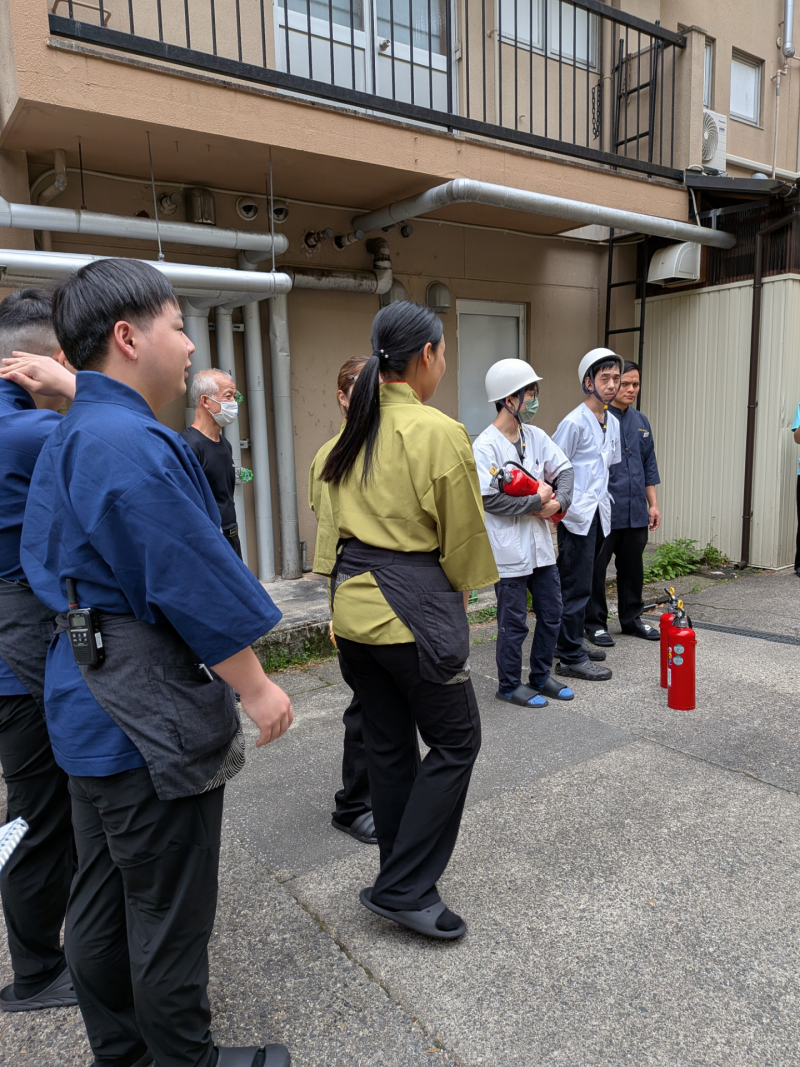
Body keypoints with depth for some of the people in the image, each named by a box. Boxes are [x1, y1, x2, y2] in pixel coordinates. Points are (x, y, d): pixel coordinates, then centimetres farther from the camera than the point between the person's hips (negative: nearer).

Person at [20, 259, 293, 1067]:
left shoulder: (65, 437, 11)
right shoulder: (132, 443, -22)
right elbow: (194, 581, -22)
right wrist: (255, 687, -13)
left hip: (87, 698, 10)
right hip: (151, 713, -10)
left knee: (101, 898, 22)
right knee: (169, 909, 8)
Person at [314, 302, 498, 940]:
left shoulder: (356, 429, 7)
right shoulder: (439, 433, -14)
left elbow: (343, 514, 12)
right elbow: (463, 535, -7)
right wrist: (462, 590, 11)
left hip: (354, 600, 8)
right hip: (414, 605, -7)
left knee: (389, 742, 17)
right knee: (455, 740, 7)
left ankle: (399, 872, 32)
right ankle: (404, 888, 11)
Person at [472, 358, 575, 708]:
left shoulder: (536, 436, 7)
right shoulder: (485, 446, -15)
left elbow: (565, 470, 9)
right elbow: (489, 499, -22)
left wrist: (558, 502, -11)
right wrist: (538, 500, -15)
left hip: (541, 546, 7)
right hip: (509, 551, -7)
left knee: (551, 615, 16)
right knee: (513, 623, 5)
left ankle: (541, 676, 34)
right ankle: (509, 685, 24)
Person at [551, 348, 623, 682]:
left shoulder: (613, 423, 13)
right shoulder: (574, 422, -13)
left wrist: (602, 499, 18)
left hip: (599, 514, 8)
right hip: (576, 516, -8)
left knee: (580, 584, 15)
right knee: (576, 587, -4)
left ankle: (570, 644, 26)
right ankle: (571, 658, 4)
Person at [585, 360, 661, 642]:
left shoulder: (641, 421, 12)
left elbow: (649, 466, 18)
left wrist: (653, 504, 14)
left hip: (635, 512, 6)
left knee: (632, 568, 15)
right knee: (595, 569, 4)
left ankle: (632, 618, 29)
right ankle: (595, 623, 17)